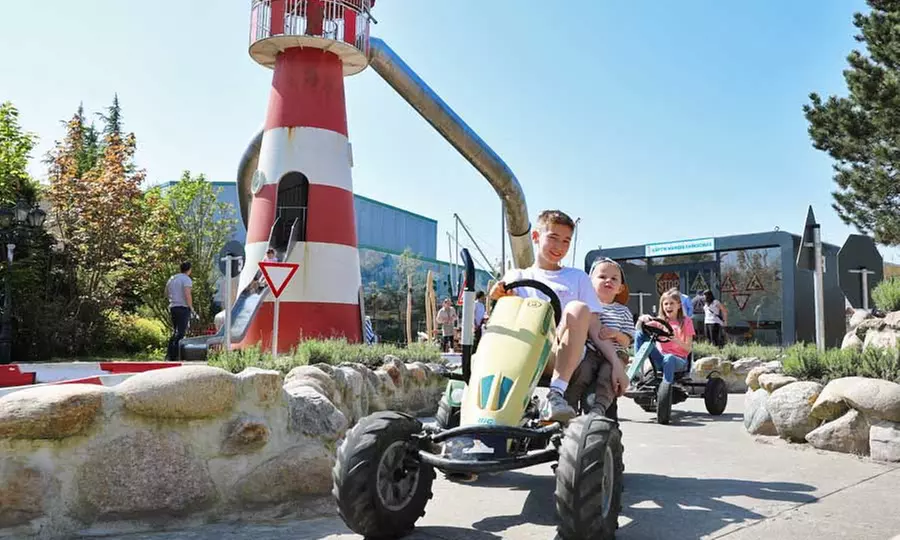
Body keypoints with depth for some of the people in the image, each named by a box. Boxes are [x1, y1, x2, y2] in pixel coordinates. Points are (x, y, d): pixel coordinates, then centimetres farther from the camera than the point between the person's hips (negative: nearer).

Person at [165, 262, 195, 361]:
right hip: (183, 308, -8)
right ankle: (174, 356, -9)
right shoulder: (187, 279, -10)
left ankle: (169, 355, 16)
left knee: (175, 331, 18)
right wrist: (192, 308, -15)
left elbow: (166, 293, 25)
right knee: (181, 333, -5)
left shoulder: (172, 278, 14)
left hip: (173, 307, 8)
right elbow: (187, 295, -21)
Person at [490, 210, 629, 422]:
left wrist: (616, 364, -1)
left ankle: (556, 393, -38)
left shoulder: (577, 277, 21)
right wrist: (500, 295, -22)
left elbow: (595, 328, 13)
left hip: (562, 358, 0)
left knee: (578, 308, -30)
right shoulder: (517, 276, 21)